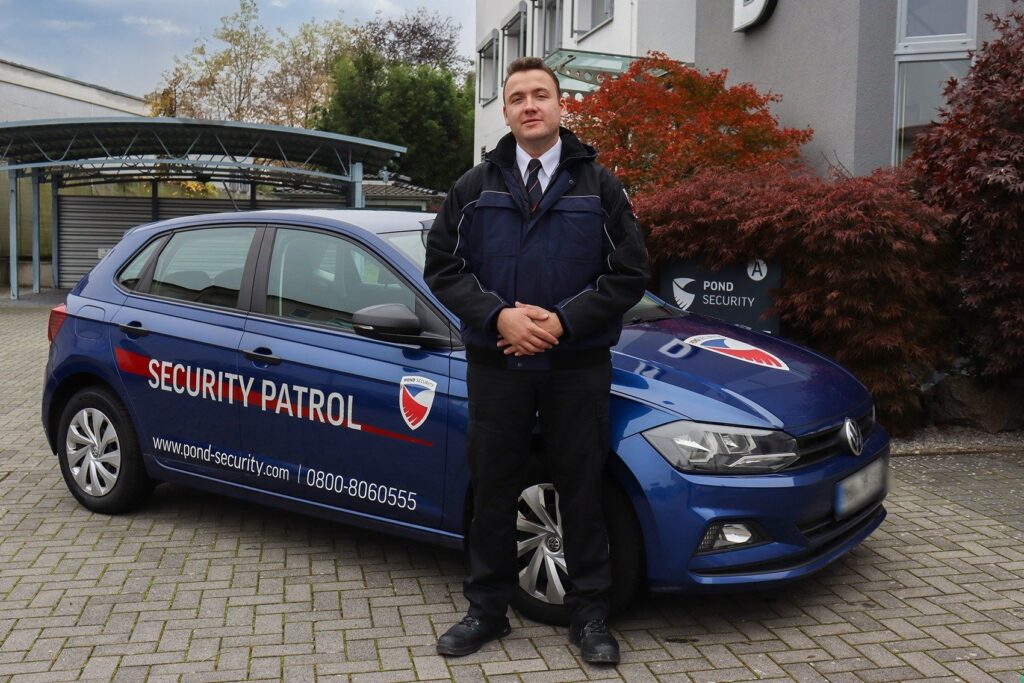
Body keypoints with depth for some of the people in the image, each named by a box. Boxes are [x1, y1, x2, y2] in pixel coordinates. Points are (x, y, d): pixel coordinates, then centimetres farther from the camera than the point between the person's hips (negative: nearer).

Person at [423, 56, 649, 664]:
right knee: (493, 489, 9)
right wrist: (499, 315, -14)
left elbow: (630, 272, -2)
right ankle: (487, 610, 24)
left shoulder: (599, 185, 3)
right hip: (496, 365, 2)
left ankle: (590, 616, 20)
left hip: (578, 366, -1)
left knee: (583, 490, 6)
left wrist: (562, 320, -14)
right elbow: (443, 266, 3)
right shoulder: (476, 187, 7)